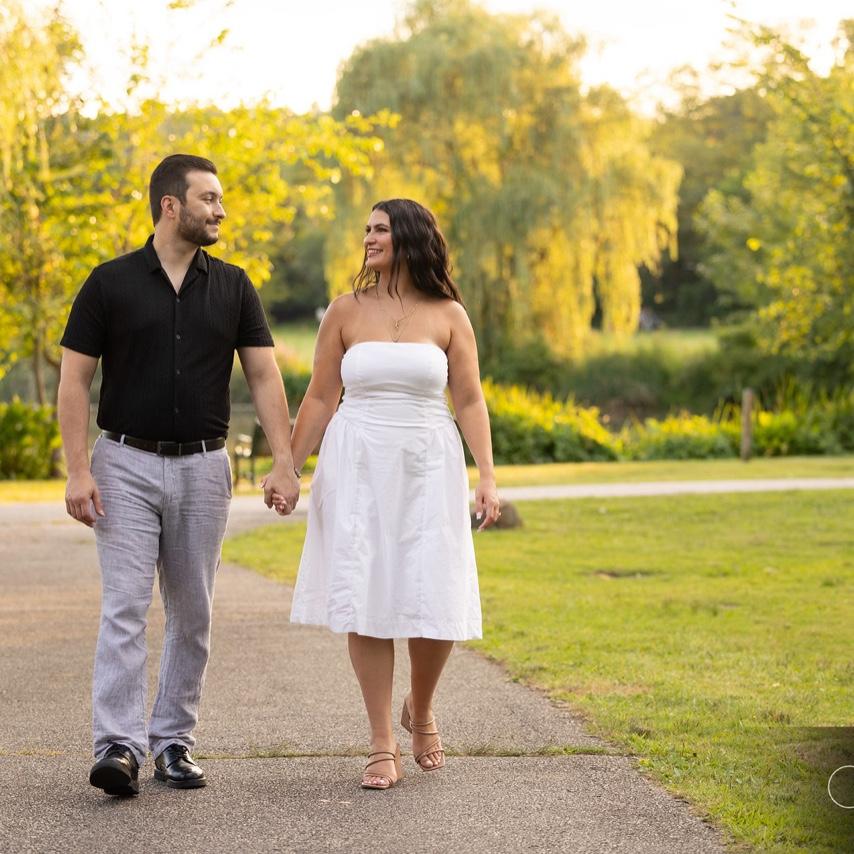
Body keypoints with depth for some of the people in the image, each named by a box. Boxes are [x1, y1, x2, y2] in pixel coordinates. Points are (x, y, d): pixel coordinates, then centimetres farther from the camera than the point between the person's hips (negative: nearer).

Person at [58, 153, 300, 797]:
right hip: (127, 464, -3)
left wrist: (284, 462, -10)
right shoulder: (110, 283, -2)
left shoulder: (233, 288, 5)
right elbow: (75, 381, -2)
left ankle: (173, 740, 17)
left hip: (203, 467, 3)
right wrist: (78, 470, -11)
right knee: (125, 606, -10)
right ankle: (119, 748, -14)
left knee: (192, 613, 7)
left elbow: (265, 377, 1)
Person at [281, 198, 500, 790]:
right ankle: (383, 746, 5)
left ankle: (420, 711, 25)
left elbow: (470, 401, 3)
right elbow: (320, 398, 9)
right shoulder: (347, 311, 5)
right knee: (367, 603, -4)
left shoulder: (448, 315, 3)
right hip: (359, 469, 1)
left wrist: (487, 477, -6)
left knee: (435, 604, -5)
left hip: (427, 469, 0)